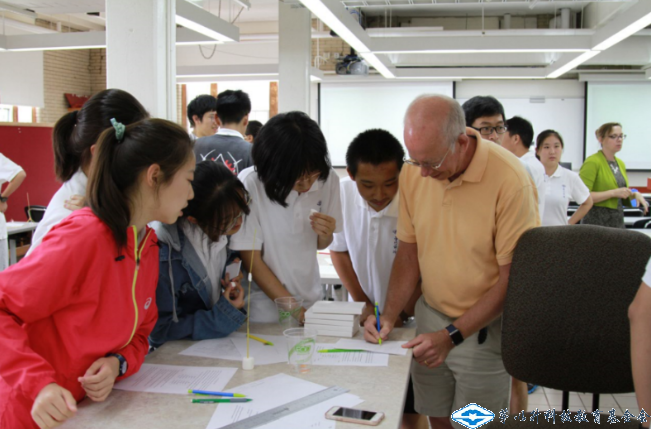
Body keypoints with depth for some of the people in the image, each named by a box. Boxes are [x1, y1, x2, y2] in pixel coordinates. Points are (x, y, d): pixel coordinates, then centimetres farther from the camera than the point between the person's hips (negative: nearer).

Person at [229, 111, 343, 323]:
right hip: (266, 308, -3)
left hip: (312, 300, 3)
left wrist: (325, 234, -17)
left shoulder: (328, 179, -10)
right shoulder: (250, 185, -21)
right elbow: (251, 259, -14)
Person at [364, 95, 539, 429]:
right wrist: (389, 316, -4)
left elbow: (513, 277, -18)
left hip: (484, 325, -4)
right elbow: (409, 252, 5)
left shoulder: (510, 180, -22)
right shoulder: (413, 173, -5)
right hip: (431, 315, 4)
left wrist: (452, 336, -20)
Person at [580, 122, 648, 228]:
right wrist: (613, 193, -21)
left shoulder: (620, 163, 16)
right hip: (597, 221, -8)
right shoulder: (592, 162, -11)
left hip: (618, 221, 8)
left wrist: (635, 194, 6)